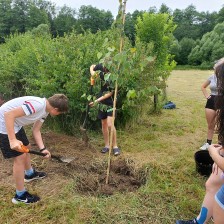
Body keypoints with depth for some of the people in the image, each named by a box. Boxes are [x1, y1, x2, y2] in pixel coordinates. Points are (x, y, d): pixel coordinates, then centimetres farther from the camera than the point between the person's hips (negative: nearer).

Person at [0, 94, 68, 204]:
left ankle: (30, 174, 50)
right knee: (20, 157, -4)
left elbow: (36, 130, 6)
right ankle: (20, 195, 11)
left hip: (16, 124, 10)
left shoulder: (45, 110, 1)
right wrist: (12, 140, -35)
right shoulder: (37, 104, -30)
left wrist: (42, 149, -5)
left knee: (26, 147, 24)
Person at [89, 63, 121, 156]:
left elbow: (110, 93, -20)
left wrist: (97, 101, -22)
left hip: (110, 103, -5)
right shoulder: (101, 69, -7)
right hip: (102, 102, 5)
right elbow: (92, 67, 14)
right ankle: (107, 145, 23)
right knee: (104, 124, 11)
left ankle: (115, 146, 0)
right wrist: (92, 73, -8)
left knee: (110, 124, -14)